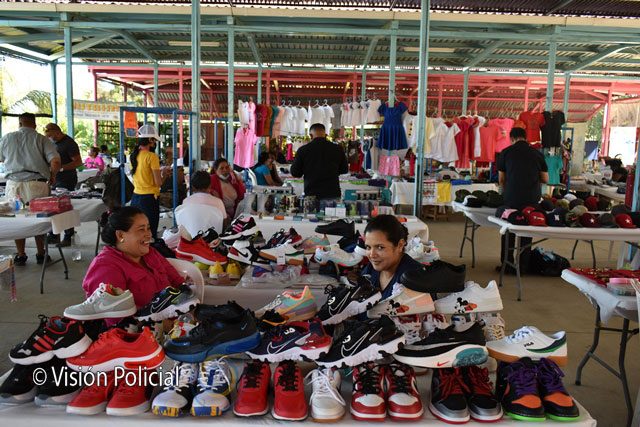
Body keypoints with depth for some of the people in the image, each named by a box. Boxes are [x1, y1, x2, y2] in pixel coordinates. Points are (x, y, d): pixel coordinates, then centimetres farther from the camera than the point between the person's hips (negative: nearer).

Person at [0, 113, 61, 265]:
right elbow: (55, 162, -11)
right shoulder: (42, 139, -2)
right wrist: (52, 176, 8)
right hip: (37, 184, -1)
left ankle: (20, 255, 15)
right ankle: (41, 254, 16)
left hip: (14, 183, 2)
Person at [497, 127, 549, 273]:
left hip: (511, 197, -1)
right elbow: (545, 179, 8)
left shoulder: (506, 152, 1)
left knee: (508, 232, 11)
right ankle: (523, 266, 16)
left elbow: (501, 179, 5)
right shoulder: (537, 153, 5)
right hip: (532, 198, 1)